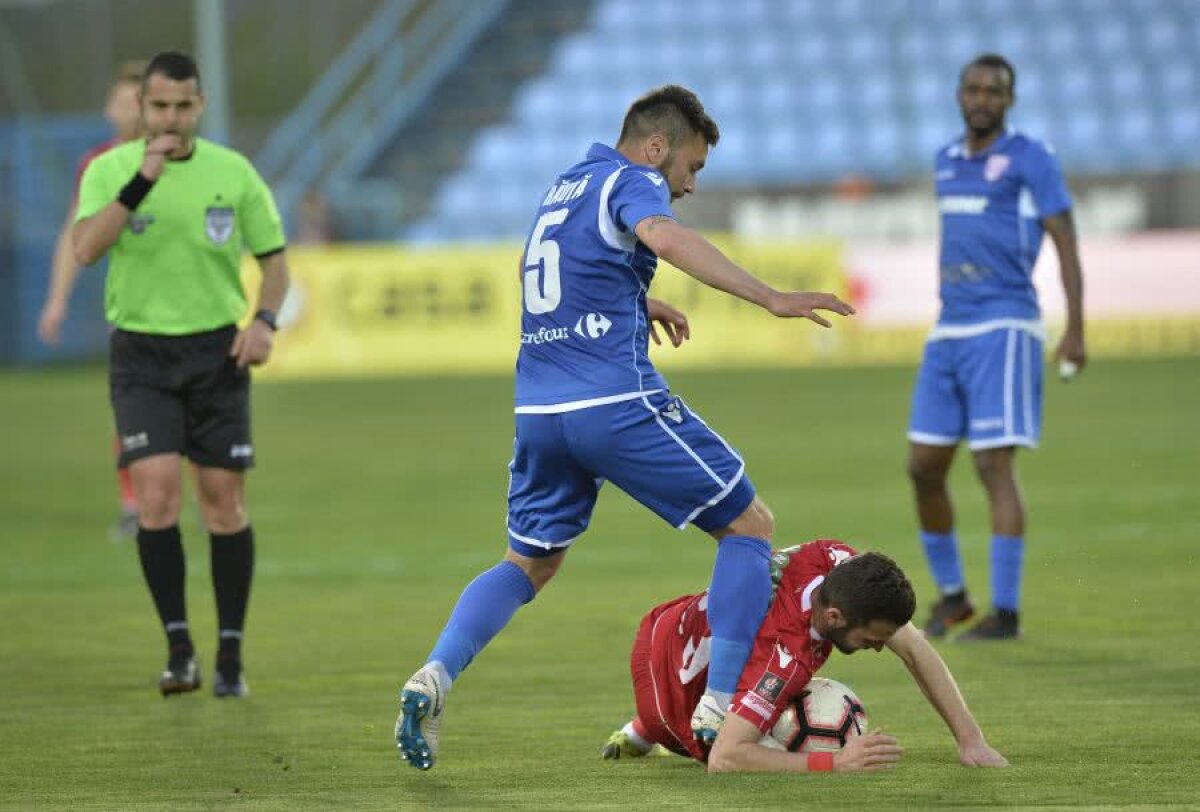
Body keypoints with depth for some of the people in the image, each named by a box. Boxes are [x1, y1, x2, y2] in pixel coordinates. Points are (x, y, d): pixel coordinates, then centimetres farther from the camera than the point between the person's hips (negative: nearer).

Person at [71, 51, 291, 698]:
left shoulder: (233, 172, 1)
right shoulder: (109, 169, -3)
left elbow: (273, 255, 10)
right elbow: (86, 249, -19)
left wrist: (264, 320, -7)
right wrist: (140, 181, -28)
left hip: (216, 351, 1)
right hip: (141, 353, -1)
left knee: (224, 500, 0)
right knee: (157, 492, -15)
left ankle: (230, 656, 9)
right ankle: (178, 649, -8)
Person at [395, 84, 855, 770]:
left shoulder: (565, 185, 22)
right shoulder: (631, 181, -3)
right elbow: (664, 237, -27)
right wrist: (772, 299, -34)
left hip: (538, 408, 8)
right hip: (616, 403, -8)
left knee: (530, 564, 22)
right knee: (749, 523, 4)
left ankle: (433, 678, -2)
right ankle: (721, 709, -3)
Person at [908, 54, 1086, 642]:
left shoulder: (1030, 158, -4)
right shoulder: (947, 162, 16)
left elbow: (1065, 242, -7)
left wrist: (1075, 328, -14)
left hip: (1003, 328, -7)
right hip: (949, 331, 7)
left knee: (994, 466, -10)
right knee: (923, 467, 4)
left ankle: (1005, 613, -7)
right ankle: (951, 595, 21)